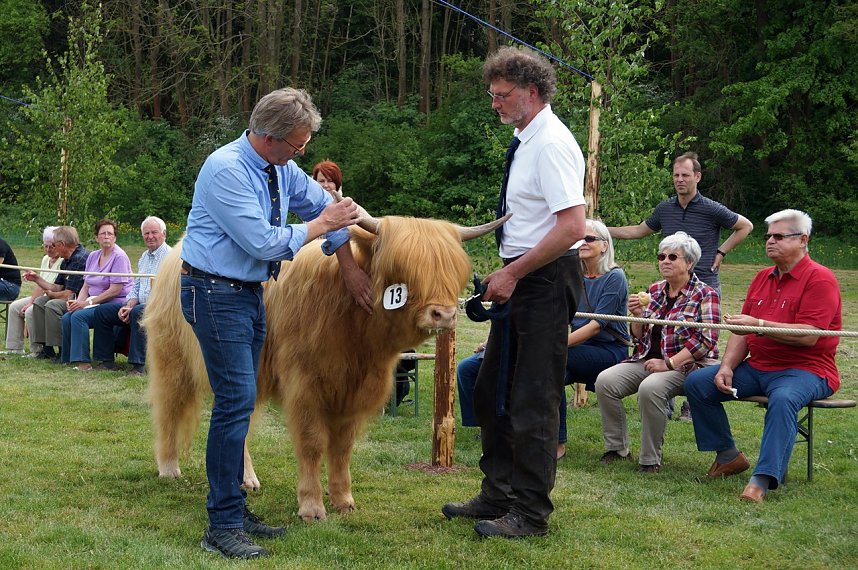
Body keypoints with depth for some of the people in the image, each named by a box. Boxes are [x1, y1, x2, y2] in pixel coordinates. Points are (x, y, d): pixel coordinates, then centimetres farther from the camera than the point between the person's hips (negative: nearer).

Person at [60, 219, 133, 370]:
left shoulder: (119, 257, -10)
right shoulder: (93, 256, 15)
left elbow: (115, 289, -16)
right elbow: (86, 286, 16)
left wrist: (88, 302, -16)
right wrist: (77, 302, -5)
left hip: (115, 305, -7)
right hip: (95, 304, 7)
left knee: (79, 316, -26)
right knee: (66, 318, -13)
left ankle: (82, 362, -25)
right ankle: (67, 359, -3)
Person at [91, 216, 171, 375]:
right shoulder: (144, 257, 19)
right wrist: (128, 306, 0)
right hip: (140, 305, 9)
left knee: (138, 313, -38)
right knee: (102, 310, -1)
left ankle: (137, 365, -34)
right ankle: (106, 360, 1)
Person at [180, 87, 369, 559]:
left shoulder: (282, 169, 4)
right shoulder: (226, 170, -21)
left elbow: (326, 205, 16)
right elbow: (263, 242, -23)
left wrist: (350, 269, 13)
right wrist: (321, 225, -12)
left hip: (250, 293, 9)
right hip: (216, 294, -9)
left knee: (241, 401, 11)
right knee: (236, 400, -13)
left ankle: (234, 510, 20)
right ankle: (222, 524, -7)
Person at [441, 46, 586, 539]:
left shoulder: (552, 144, -17)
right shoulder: (526, 142, 12)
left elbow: (573, 226, -24)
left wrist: (513, 273, -20)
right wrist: (508, 272, 12)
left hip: (546, 278, -10)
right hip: (521, 278, 10)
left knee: (533, 401, -2)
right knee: (493, 391, 17)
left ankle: (531, 513, 10)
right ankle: (498, 495, 29)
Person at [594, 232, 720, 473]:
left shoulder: (705, 295, -3)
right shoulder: (654, 290, 15)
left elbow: (705, 340, -15)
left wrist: (668, 364, -21)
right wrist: (637, 315, -3)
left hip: (684, 365, -6)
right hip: (647, 360, 6)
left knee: (650, 388, -35)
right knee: (605, 380, -19)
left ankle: (650, 460, -22)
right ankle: (617, 448, -6)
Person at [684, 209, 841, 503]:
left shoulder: (819, 278, -9)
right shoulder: (763, 278, 15)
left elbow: (808, 336, -21)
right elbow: (742, 330, 14)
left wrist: (759, 325, -25)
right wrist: (727, 367, -3)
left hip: (805, 370, -8)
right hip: (756, 367, 8)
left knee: (783, 398, -39)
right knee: (697, 383, -4)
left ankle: (763, 480, -43)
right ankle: (728, 457, 3)